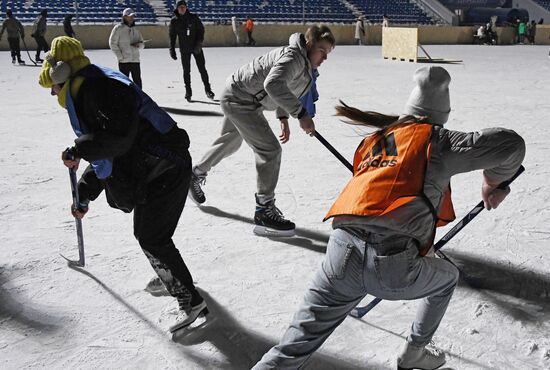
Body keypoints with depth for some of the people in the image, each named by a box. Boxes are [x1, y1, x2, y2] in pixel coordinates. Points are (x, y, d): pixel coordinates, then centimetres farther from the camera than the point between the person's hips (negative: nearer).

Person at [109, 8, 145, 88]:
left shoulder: (136, 30, 15)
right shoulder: (118, 28, 0)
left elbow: (142, 44, 17)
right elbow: (112, 43, -4)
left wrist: (138, 44, -8)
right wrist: (120, 57, -11)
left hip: (135, 60, 5)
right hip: (124, 61, -4)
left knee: (138, 82, 7)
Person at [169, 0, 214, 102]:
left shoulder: (193, 18, -3)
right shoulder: (174, 21, 0)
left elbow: (201, 30, -2)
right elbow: (172, 36, 5)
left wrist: (199, 43, -14)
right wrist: (172, 50, 1)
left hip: (197, 48, -1)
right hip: (184, 49, 1)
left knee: (202, 69, -2)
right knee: (186, 70, 4)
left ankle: (207, 89, 6)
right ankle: (188, 91, 13)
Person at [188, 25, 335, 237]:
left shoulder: (304, 62, 6)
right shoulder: (294, 57, -26)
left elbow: (283, 89, 21)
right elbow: (273, 85, -45)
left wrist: (283, 118, 15)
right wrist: (300, 113, -45)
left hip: (238, 99, 11)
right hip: (240, 99, -11)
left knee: (230, 143, 29)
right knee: (270, 149, -18)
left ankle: (197, 174, 53)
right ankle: (264, 212, -13)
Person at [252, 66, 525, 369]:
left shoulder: (374, 139, 25)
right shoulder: (438, 139, 9)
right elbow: (511, 144, 5)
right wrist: (491, 183, 24)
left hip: (342, 252, 4)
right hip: (396, 267, -3)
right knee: (448, 277, 31)